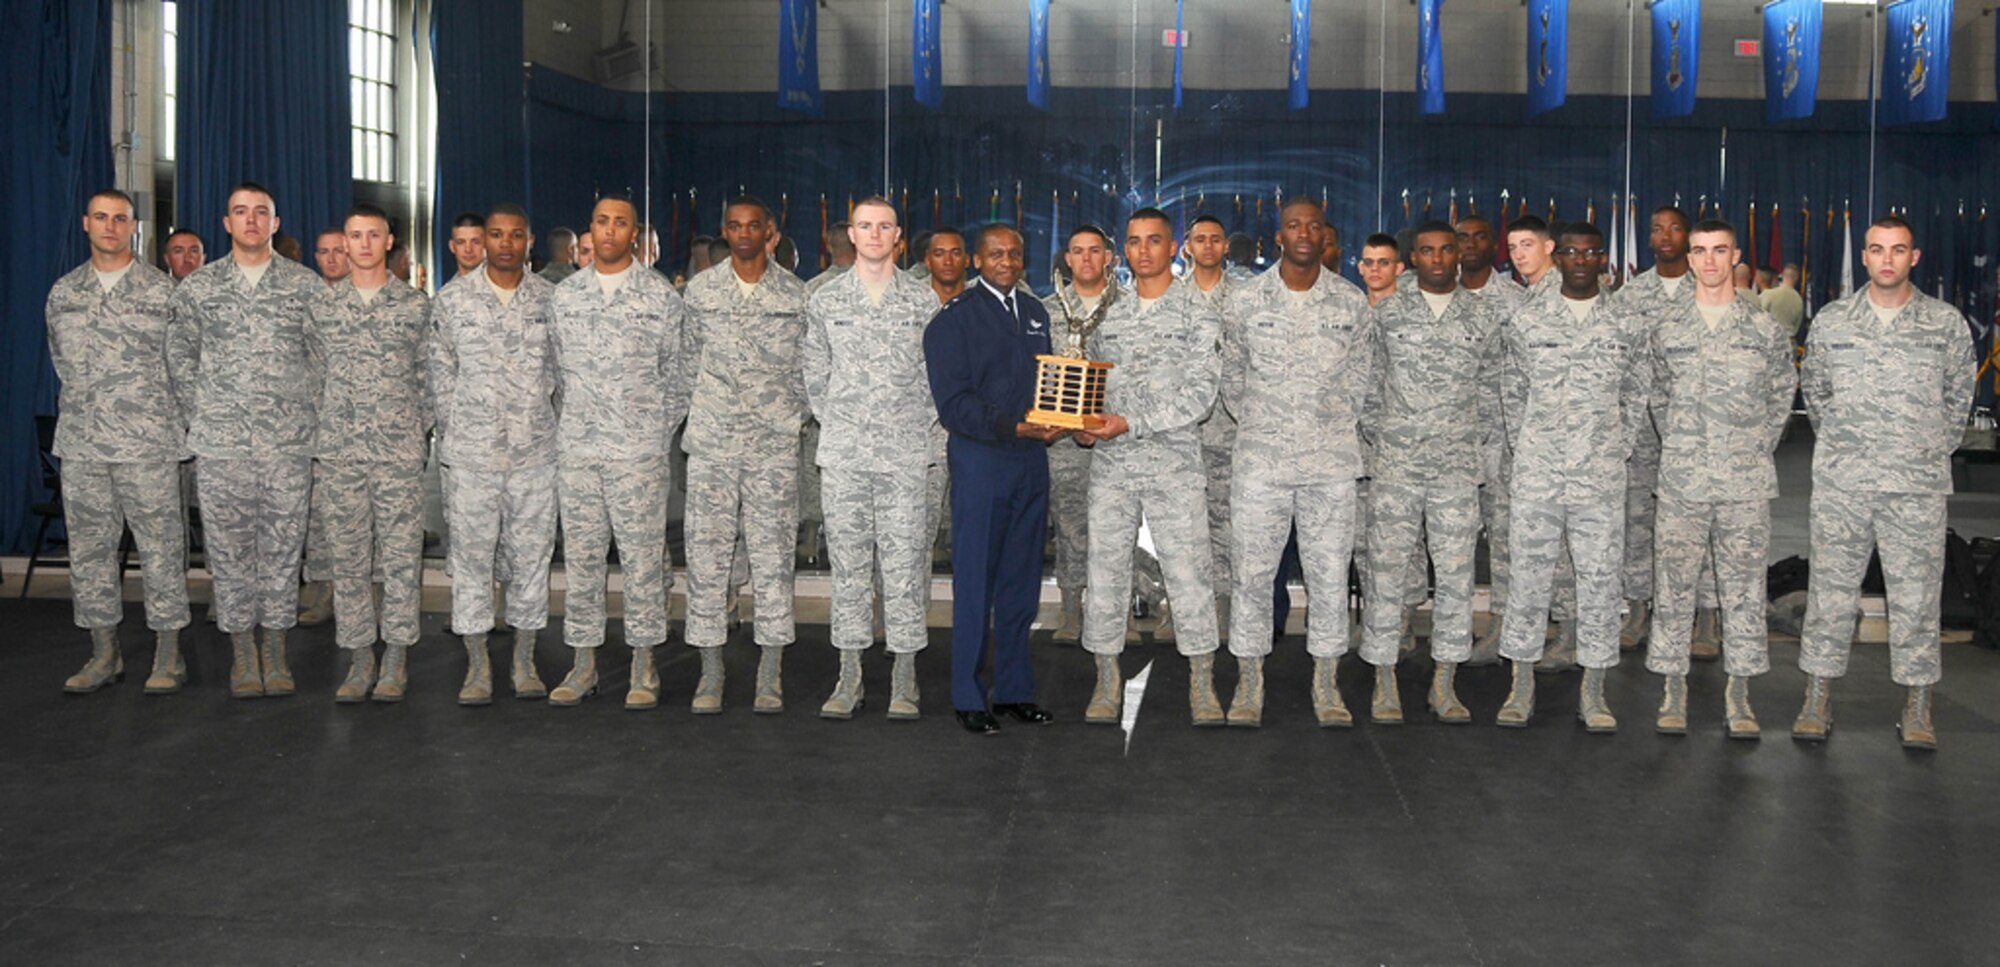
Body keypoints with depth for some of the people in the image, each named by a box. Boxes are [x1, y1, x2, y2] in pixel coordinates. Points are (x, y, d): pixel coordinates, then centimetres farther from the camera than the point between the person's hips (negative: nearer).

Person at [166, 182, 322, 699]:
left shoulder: (306, 285, 5)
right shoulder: (197, 287, 7)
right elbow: (179, 355, 13)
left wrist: (305, 406, 3)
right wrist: (202, 412, 6)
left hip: (289, 440, 0)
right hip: (221, 441, 1)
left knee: (282, 543, 3)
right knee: (229, 545, 4)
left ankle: (275, 649, 14)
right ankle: (242, 651, 14)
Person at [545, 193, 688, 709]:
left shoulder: (660, 294, 1)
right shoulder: (564, 294, 10)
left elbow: (676, 371, 3)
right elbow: (558, 368, 16)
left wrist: (661, 430, 0)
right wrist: (569, 423, 10)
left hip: (638, 449, -3)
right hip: (577, 447, 3)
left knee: (643, 555, 0)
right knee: (580, 554, 7)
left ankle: (644, 665, 9)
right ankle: (584, 662, 16)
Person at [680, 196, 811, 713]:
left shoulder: (795, 293, 5)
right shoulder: (700, 289, 8)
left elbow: (806, 364, 11)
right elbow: (689, 360, 13)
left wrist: (793, 416, 7)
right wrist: (689, 421, 11)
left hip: (774, 441, -1)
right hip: (712, 439, 1)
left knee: (773, 554, 0)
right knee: (706, 553, 1)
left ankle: (770, 676, 8)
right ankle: (710, 671, 10)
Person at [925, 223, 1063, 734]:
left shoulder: (1035, 312, 15)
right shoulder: (954, 318, -5)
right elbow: (953, 403, -12)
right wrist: (1011, 427, -21)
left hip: (1032, 458, 6)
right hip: (980, 458, -6)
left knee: (1021, 581, 10)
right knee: (976, 582, -1)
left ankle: (1015, 689, 20)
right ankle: (969, 697, 8)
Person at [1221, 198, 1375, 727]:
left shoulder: (1352, 302, 4)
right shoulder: (1246, 298, 2)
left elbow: (1360, 372, 14)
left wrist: (1335, 423, 11)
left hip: (1331, 459, 1)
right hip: (1260, 459, 0)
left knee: (1330, 575, 5)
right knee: (1252, 573, 3)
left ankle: (1326, 683, 17)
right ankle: (1249, 683, 16)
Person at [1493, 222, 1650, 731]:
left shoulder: (1627, 326, 5)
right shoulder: (1526, 321, 4)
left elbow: (1635, 398, 12)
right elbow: (1513, 393, 10)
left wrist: (1616, 454, 6)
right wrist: (1523, 451, 6)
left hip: (1601, 479, 0)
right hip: (1536, 477, 0)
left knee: (1600, 580, 3)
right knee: (1528, 578, 3)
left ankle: (1593, 692, 13)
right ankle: (1522, 687, 15)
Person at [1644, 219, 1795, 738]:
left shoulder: (1766, 328, 4)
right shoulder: (1662, 324, 5)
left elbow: (1783, 391, 14)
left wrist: (1760, 445, 8)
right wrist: (1677, 444, 8)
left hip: (1746, 481, 0)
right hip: (1681, 479, 0)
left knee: (1744, 586, 4)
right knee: (1674, 583, 3)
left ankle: (1740, 692, 13)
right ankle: (1673, 686, 13)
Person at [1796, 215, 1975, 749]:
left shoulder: (1947, 323, 4)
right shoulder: (1831, 322, 6)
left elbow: (1959, 393, 12)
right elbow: (1814, 389, 16)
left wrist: (1933, 451, 11)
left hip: (1918, 485, -1)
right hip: (1841, 483, 1)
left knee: (1917, 592, 3)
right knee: (1832, 588, 4)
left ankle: (1918, 709, 12)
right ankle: (1818, 700, 12)